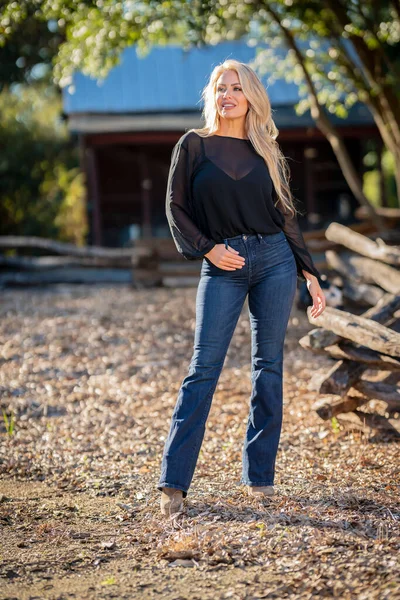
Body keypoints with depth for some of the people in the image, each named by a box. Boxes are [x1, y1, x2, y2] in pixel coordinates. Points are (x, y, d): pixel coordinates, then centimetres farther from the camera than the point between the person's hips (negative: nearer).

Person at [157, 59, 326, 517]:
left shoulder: (267, 152, 10)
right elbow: (176, 207, 3)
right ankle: (172, 483, -7)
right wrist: (206, 249, -11)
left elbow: (286, 216, 13)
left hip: (274, 260, 3)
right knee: (204, 368, -8)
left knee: (268, 367, 4)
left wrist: (309, 272, 10)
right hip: (222, 267, -3)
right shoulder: (194, 145, 4)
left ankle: (259, 474, 13)